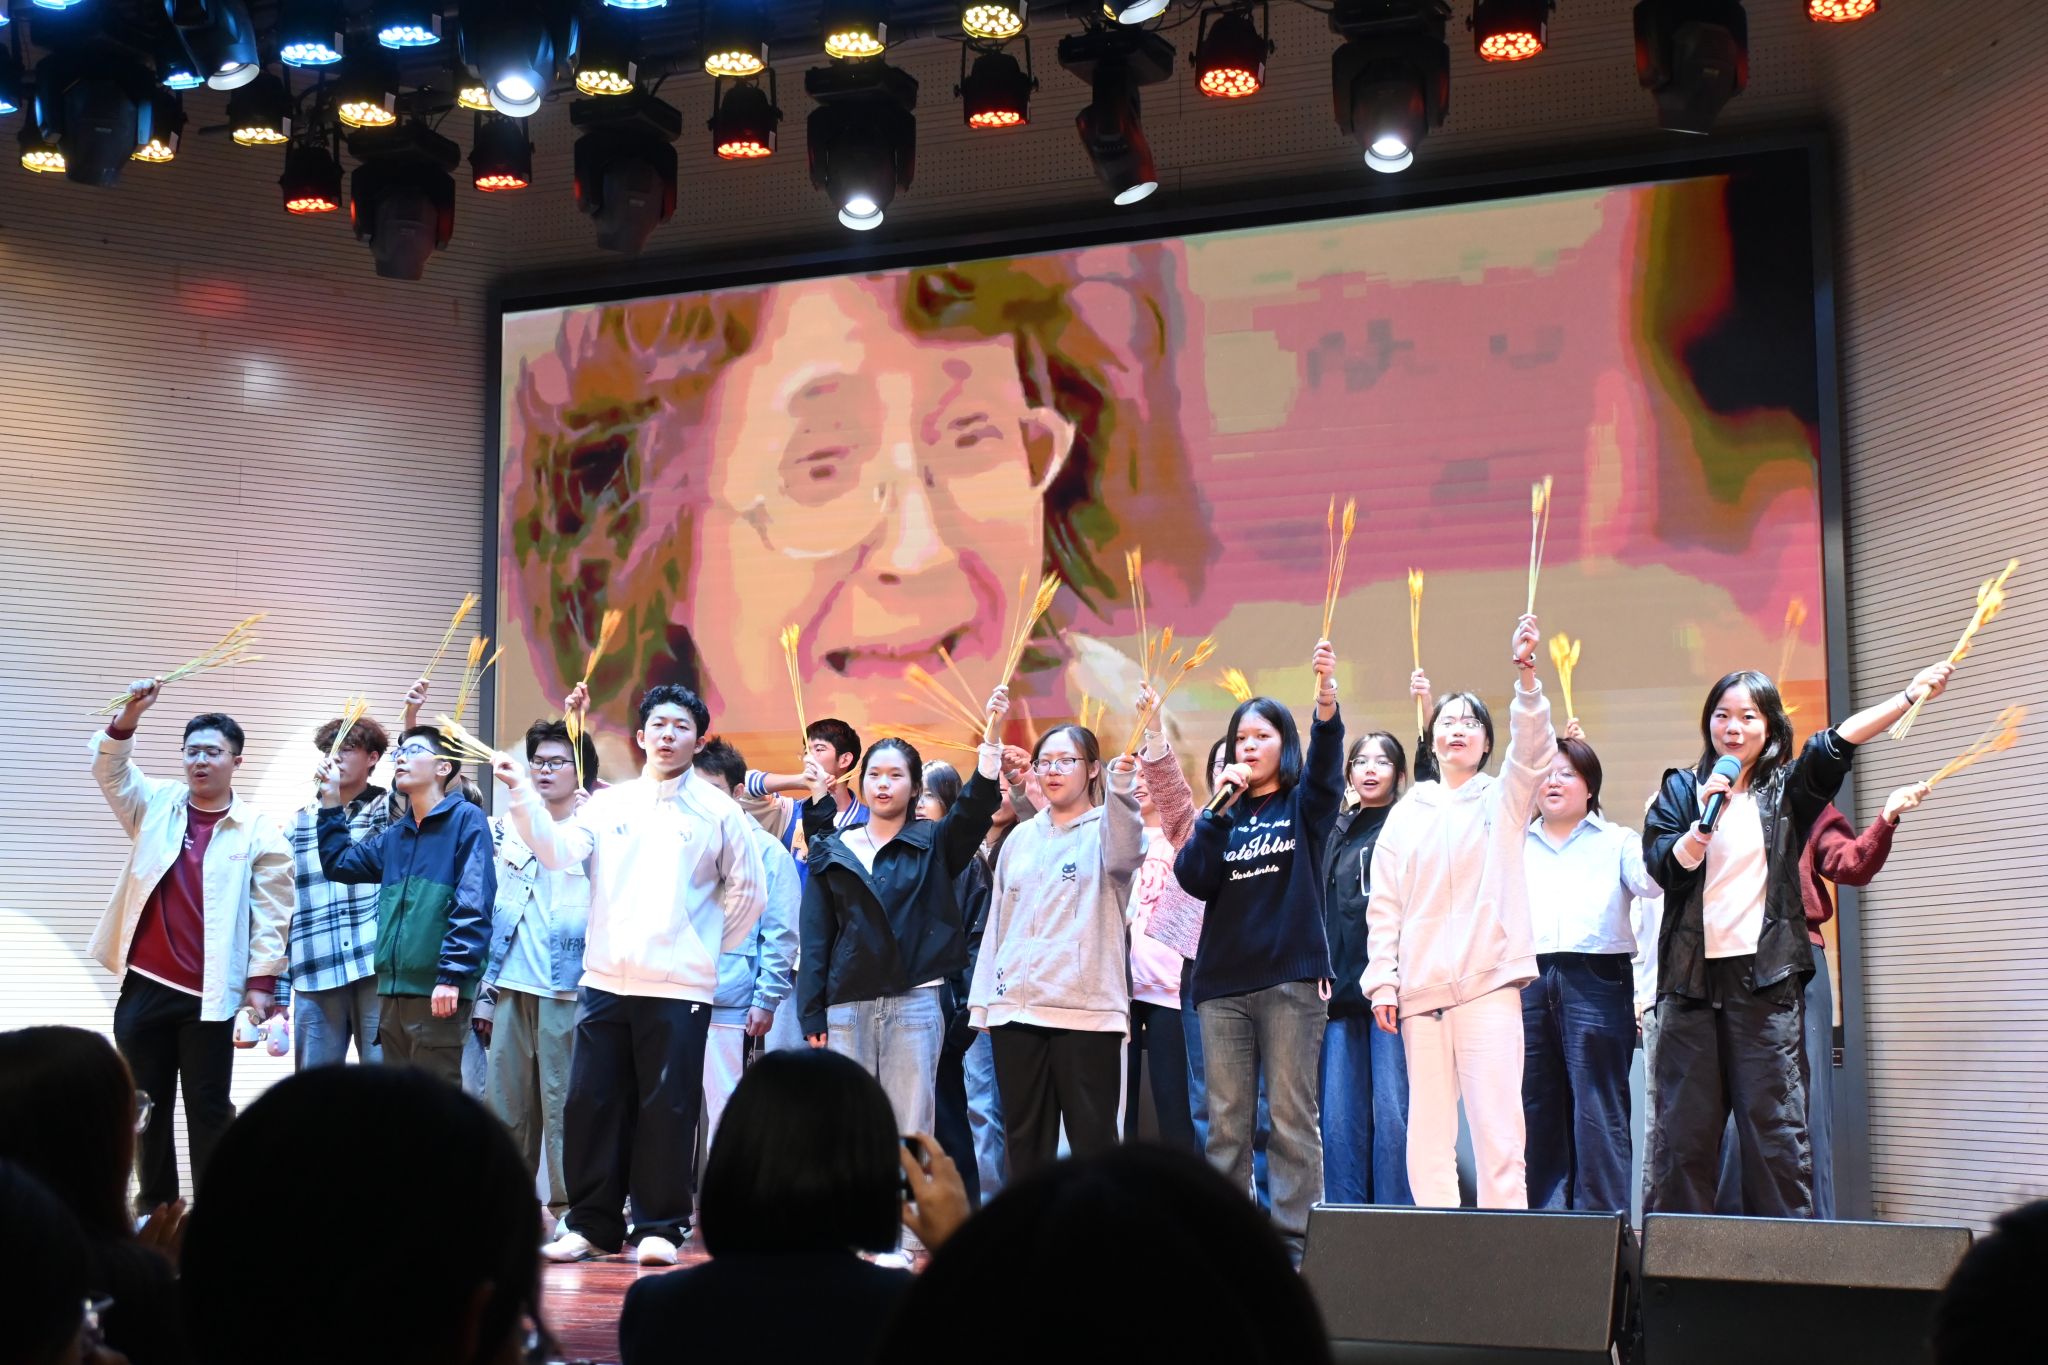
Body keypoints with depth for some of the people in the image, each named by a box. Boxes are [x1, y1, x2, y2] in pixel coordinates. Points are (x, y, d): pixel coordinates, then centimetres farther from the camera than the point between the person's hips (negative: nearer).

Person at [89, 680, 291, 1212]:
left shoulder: (260, 832, -2)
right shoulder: (156, 805, 9)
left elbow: (272, 913, -2)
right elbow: (109, 767, -2)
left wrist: (261, 980, -7)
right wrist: (129, 715, -19)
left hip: (209, 994, -3)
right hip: (143, 987, 3)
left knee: (208, 1108, 2)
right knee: (145, 1104, 9)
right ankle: (155, 1212, 19)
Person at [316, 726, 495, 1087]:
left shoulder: (466, 819, -5)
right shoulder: (395, 834, 19)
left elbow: (473, 904, -14)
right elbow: (339, 864, 27)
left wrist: (453, 974, -21)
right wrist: (331, 803, 18)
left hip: (437, 990, -8)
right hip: (393, 989, 8)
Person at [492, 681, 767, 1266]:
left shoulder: (719, 812, 3)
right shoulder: (609, 804, 9)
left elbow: (748, 892, 8)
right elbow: (558, 850, -5)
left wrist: (707, 947, 6)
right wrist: (523, 793, -16)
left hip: (680, 987, -2)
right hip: (606, 981, 3)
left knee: (666, 1109, 0)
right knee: (590, 1104, 4)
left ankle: (658, 1228, 9)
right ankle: (592, 1224, 14)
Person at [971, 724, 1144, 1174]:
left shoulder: (1106, 829, 2)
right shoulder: (1020, 839, 18)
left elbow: (1125, 854, -23)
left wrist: (1121, 792, -40)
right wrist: (982, 998, 13)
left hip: (1087, 1007, -5)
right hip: (1016, 1006, 5)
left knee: (1092, 1137, -5)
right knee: (1024, 1136, 8)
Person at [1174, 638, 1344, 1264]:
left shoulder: (1303, 806, 8)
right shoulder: (1222, 814, 16)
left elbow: (1326, 763, -14)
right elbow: (1193, 878, 1)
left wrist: (1327, 697, -32)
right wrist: (1220, 809, -7)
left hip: (1291, 978, -3)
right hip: (1223, 981, 3)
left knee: (1292, 1117, -4)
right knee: (1226, 1122, 4)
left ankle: (1293, 1243, -2)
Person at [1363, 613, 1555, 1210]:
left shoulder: (1503, 799, 11)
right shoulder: (1406, 815, 16)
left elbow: (1533, 749, -9)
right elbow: (1384, 906, 13)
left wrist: (1525, 675, -25)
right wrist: (1382, 982, 2)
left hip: (1489, 981, -2)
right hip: (1421, 989, 3)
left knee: (1497, 1125, -10)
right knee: (1428, 1132, 1)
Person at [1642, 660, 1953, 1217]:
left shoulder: (1787, 789, 11)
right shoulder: (1681, 789, 12)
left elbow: (1837, 744, -4)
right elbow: (1663, 866, -1)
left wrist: (1910, 696, -16)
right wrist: (1705, 820, -15)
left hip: (1768, 978, 0)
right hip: (1692, 977, 1)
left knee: (1776, 1126, -3)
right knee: (1682, 1128, 1)